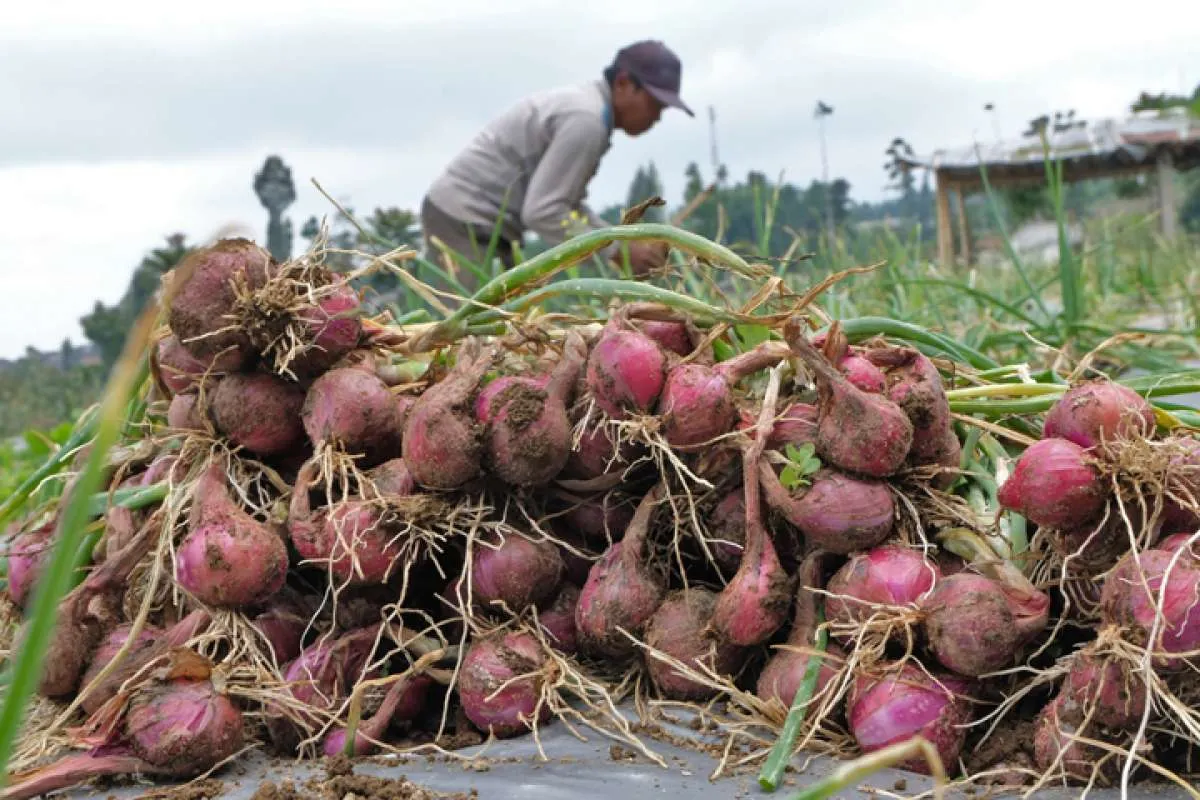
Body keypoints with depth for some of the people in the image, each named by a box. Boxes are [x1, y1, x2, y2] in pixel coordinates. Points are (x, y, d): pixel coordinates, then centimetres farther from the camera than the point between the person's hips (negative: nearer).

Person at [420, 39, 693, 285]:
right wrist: (617, 250, -18)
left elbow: (563, 203, 16)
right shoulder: (587, 121, -20)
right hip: (463, 221, -10)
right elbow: (542, 211, -24)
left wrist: (624, 242, 4)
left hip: (473, 220, 10)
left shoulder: (584, 104, 12)